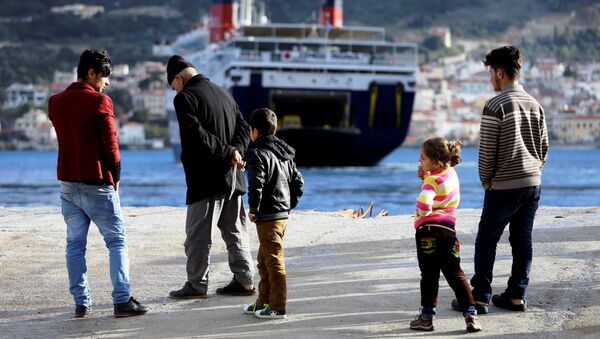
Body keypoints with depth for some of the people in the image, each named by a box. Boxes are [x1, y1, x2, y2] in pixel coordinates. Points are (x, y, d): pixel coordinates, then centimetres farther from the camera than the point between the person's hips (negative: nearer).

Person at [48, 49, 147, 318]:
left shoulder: (55, 102, 8)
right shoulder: (100, 101, -10)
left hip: (67, 182, 6)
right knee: (117, 241, 1)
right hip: (97, 184, -5)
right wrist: (115, 176, 2)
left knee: (75, 243, 8)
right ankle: (122, 300, -7)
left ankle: (81, 303, 6)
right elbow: (110, 144, -11)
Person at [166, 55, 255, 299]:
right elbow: (244, 127, 11)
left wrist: (228, 153, -16)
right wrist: (235, 151, -5)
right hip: (232, 178, 7)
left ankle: (196, 285, 2)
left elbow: (197, 134, -20)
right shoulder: (223, 93, 16)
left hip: (207, 178, -7)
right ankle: (244, 281, 14)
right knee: (235, 231, 13)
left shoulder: (184, 98, -9)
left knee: (198, 234, 0)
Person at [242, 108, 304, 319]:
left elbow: (256, 185, -24)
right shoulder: (284, 154, 14)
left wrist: (253, 210, -14)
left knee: (274, 262, -6)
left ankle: (278, 307, -3)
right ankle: (264, 302, 26)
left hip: (267, 217, -9)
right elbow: (298, 183, 17)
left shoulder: (257, 154, -13)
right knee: (264, 261, 19)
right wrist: (289, 205, 19)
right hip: (282, 214, 9)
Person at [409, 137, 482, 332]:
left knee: (429, 274, 0)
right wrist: (425, 176, 9)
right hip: (448, 228, 7)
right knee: (455, 273, 9)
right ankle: (470, 313, 2)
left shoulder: (432, 180, -14)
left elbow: (424, 204, -30)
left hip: (429, 229, -7)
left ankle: (427, 317, 6)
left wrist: (421, 212, -8)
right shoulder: (450, 173, 10)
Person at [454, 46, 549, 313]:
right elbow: (544, 147, 11)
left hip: (503, 187, -6)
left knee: (486, 241, 2)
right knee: (522, 241, 10)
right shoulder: (535, 105, 7)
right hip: (532, 184, 6)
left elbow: (487, 151, -12)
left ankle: (480, 297, 2)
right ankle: (517, 296, 13)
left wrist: (485, 180, 2)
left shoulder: (495, 106, -13)